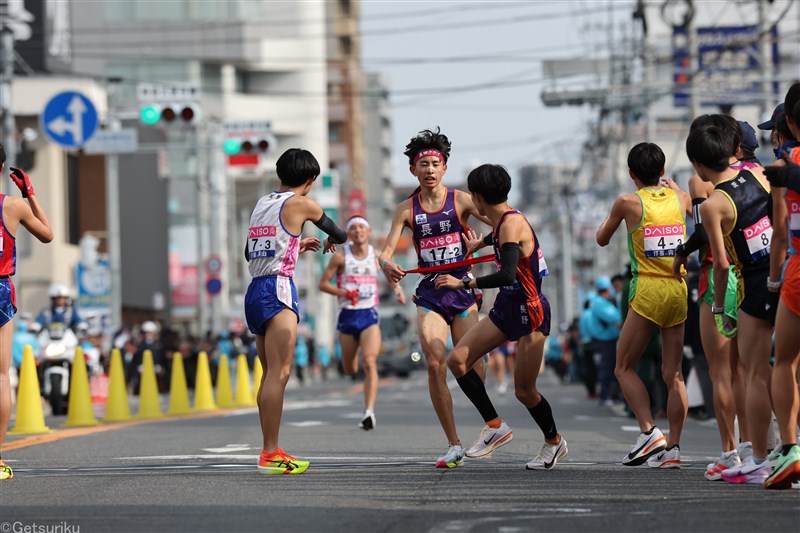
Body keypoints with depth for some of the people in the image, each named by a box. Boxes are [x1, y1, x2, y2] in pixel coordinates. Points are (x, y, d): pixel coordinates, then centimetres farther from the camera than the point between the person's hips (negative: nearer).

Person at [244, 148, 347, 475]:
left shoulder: (262, 204, 18)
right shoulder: (301, 204, -1)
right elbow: (340, 235, 10)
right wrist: (331, 241, 34)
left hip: (254, 291, 8)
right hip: (277, 289, -8)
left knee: (270, 374, 12)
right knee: (279, 373, -12)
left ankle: (269, 451, 12)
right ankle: (270, 454, -19)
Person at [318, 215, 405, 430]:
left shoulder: (376, 256, 2)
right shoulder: (341, 257, -4)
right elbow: (323, 284, 0)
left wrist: (397, 287, 4)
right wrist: (343, 292, -16)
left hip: (369, 315, 0)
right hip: (347, 315, 1)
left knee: (369, 363, -20)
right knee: (350, 370, 12)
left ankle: (369, 412, -26)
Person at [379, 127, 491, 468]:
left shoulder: (461, 200, 0)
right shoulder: (407, 209, 5)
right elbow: (387, 250, -2)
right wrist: (386, 264, -25)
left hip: (462, 289, -1)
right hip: (430, 293, 1)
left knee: (471, 364, -8)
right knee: (435, 365, -13)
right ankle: (454, 445, -7)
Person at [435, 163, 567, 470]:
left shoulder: (512, 223, -21)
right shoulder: (501, 221, 6)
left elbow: (507, 275, -34)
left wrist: (465, 283, -31)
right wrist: (479, 243, 49)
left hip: (530, 311, -9)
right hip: (506, 308, 9)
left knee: (524, 390, -2)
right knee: (457, 360, -3)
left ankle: (554, 442, 23)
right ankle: (495, 426, 3)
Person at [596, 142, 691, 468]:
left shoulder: (628, 203, -3)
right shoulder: (679, 198, 7)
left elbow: (601, 239, 14)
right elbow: (692, 206, 33)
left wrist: (614, 213, 29)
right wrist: (671, 185, 44)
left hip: (648, 292, -4)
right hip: (679, 291, 4)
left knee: (624, 369, 6)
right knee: (673, 374, 7)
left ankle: (649, 432, -11)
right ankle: (673, 448, 2)